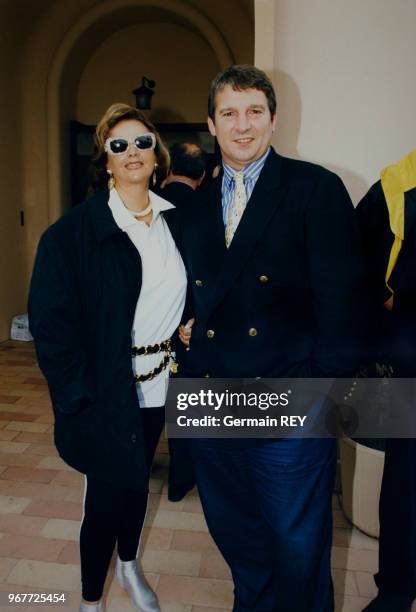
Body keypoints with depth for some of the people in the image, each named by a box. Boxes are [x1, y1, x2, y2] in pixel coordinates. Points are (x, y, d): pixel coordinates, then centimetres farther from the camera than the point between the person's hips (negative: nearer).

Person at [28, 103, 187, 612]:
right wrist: (79, 394, -17)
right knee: (106, 494, 7)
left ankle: (129, 565, 50)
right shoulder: (74, 230, -12)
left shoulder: (174, 220, 3)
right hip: (107, 390, -5)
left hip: (158, 382, 5)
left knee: (138, 478, 22)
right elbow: (49, 319, -14)